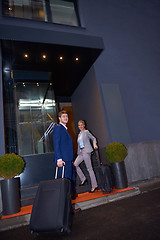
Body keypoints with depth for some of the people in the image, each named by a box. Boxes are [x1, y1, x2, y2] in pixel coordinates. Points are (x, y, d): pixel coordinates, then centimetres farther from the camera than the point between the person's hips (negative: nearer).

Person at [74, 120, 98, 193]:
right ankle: (83, 179, 14)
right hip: (81, 152, 7)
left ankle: (94, 186, 2)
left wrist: (94, 144, -17)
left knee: (89, 168, -6)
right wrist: (78, 152, 18)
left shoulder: (86, 132, 1)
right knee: (75, 164, -2)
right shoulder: (79, 134, 20)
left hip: (86, 151, -7)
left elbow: (93, 138, 1)